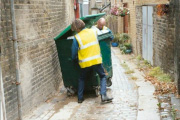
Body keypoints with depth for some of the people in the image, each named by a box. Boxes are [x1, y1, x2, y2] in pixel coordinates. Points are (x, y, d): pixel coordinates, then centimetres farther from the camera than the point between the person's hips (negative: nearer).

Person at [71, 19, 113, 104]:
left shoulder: (77, 38, -8)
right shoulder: (93, 31, 2)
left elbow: (74, 52, -1)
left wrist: (74, 59, 17)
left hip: (85, 62, -1)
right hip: (96, 60, 1)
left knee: (81, 79, 21)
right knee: (103, 76, 14)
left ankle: (80, 98, 20)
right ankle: (103, 95, -5)